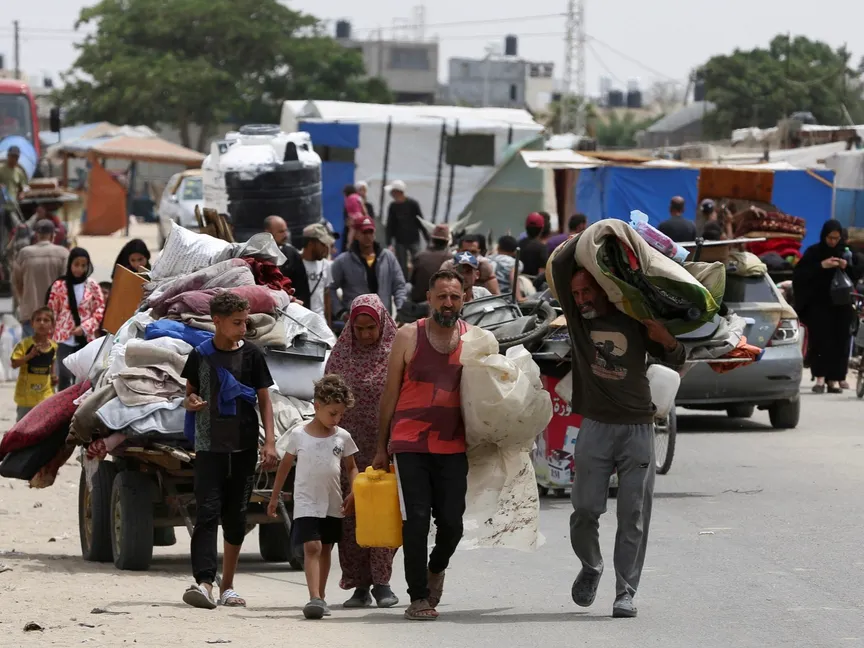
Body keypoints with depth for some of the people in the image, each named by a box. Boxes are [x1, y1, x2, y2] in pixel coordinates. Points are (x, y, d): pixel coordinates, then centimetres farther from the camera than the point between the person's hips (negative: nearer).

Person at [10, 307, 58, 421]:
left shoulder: (53, 346, 0)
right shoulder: (25, 344, -14)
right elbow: (14, 364, -18)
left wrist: (53, 375, 2)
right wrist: (30, 355, -29)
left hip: (46, 394, 3)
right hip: (26, 393, -3)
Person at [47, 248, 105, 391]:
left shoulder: (93, 286, 2)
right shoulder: (59, 286, -1)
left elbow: (100, 310, 2)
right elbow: (51, 312, 3)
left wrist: (84, 328, -10)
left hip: (86, 339, 1)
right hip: (64, 338, -1)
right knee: (64, 376, -4)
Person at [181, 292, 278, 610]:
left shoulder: (252, 354, 3)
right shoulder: (201, 355, 2)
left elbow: (264, 400, 6)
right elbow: (189, 393, 13)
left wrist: (269, 442, -3)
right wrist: (190, 402, -11)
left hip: (244, 447, 1)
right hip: (209, 447, -1)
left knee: (236, 518, 7)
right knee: (207, 514, -12)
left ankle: (228, 586, 16)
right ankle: (203, 582, -22)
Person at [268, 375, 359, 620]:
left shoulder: (342, 437, 3)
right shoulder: (299, 434, -3)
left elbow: (351, 467, 12)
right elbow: (285, 465, 6)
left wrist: (353, 493, -4)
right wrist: (275, 497, 9)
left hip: (333, 505, 3)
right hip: (306, 503, -3)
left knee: (325, 549, 12)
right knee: (312, 547, -15)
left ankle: (321, 597, 22)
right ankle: (314, 599, -24)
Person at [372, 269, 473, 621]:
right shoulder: (408, 336, 0)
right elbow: (390, 393, 5)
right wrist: (382, 447, 6)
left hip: (454, 447, 2)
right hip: (410, 445, -2)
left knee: (451, 522, -1)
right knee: (416, 520, -6)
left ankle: (436, 568, 31)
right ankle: (418, 597, 3)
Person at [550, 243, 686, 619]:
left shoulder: (634, 320, 4)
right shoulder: (577, 318, 5)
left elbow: (674, 363, 10)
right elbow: (560, 265, -4)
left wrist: (667, 341, -10)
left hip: (637, 428, -1)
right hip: (595, 428, 1)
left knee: (634, 515, -2)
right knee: (585, 510, -3)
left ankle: (626, 592, 2)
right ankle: (590, 568, 25)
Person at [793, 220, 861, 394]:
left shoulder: (846, 252, 8)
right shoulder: (813, 252, 0)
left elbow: (859, 273, 10)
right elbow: (799, 273, -8)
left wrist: (847, 267, -11)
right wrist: (821, 266, -19)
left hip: (841, 305, 2)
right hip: (818, 305, -2)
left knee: (839, 340, -2)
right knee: (820, 339, -11)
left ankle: (835, 379, 1)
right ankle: (820, 377, -12)